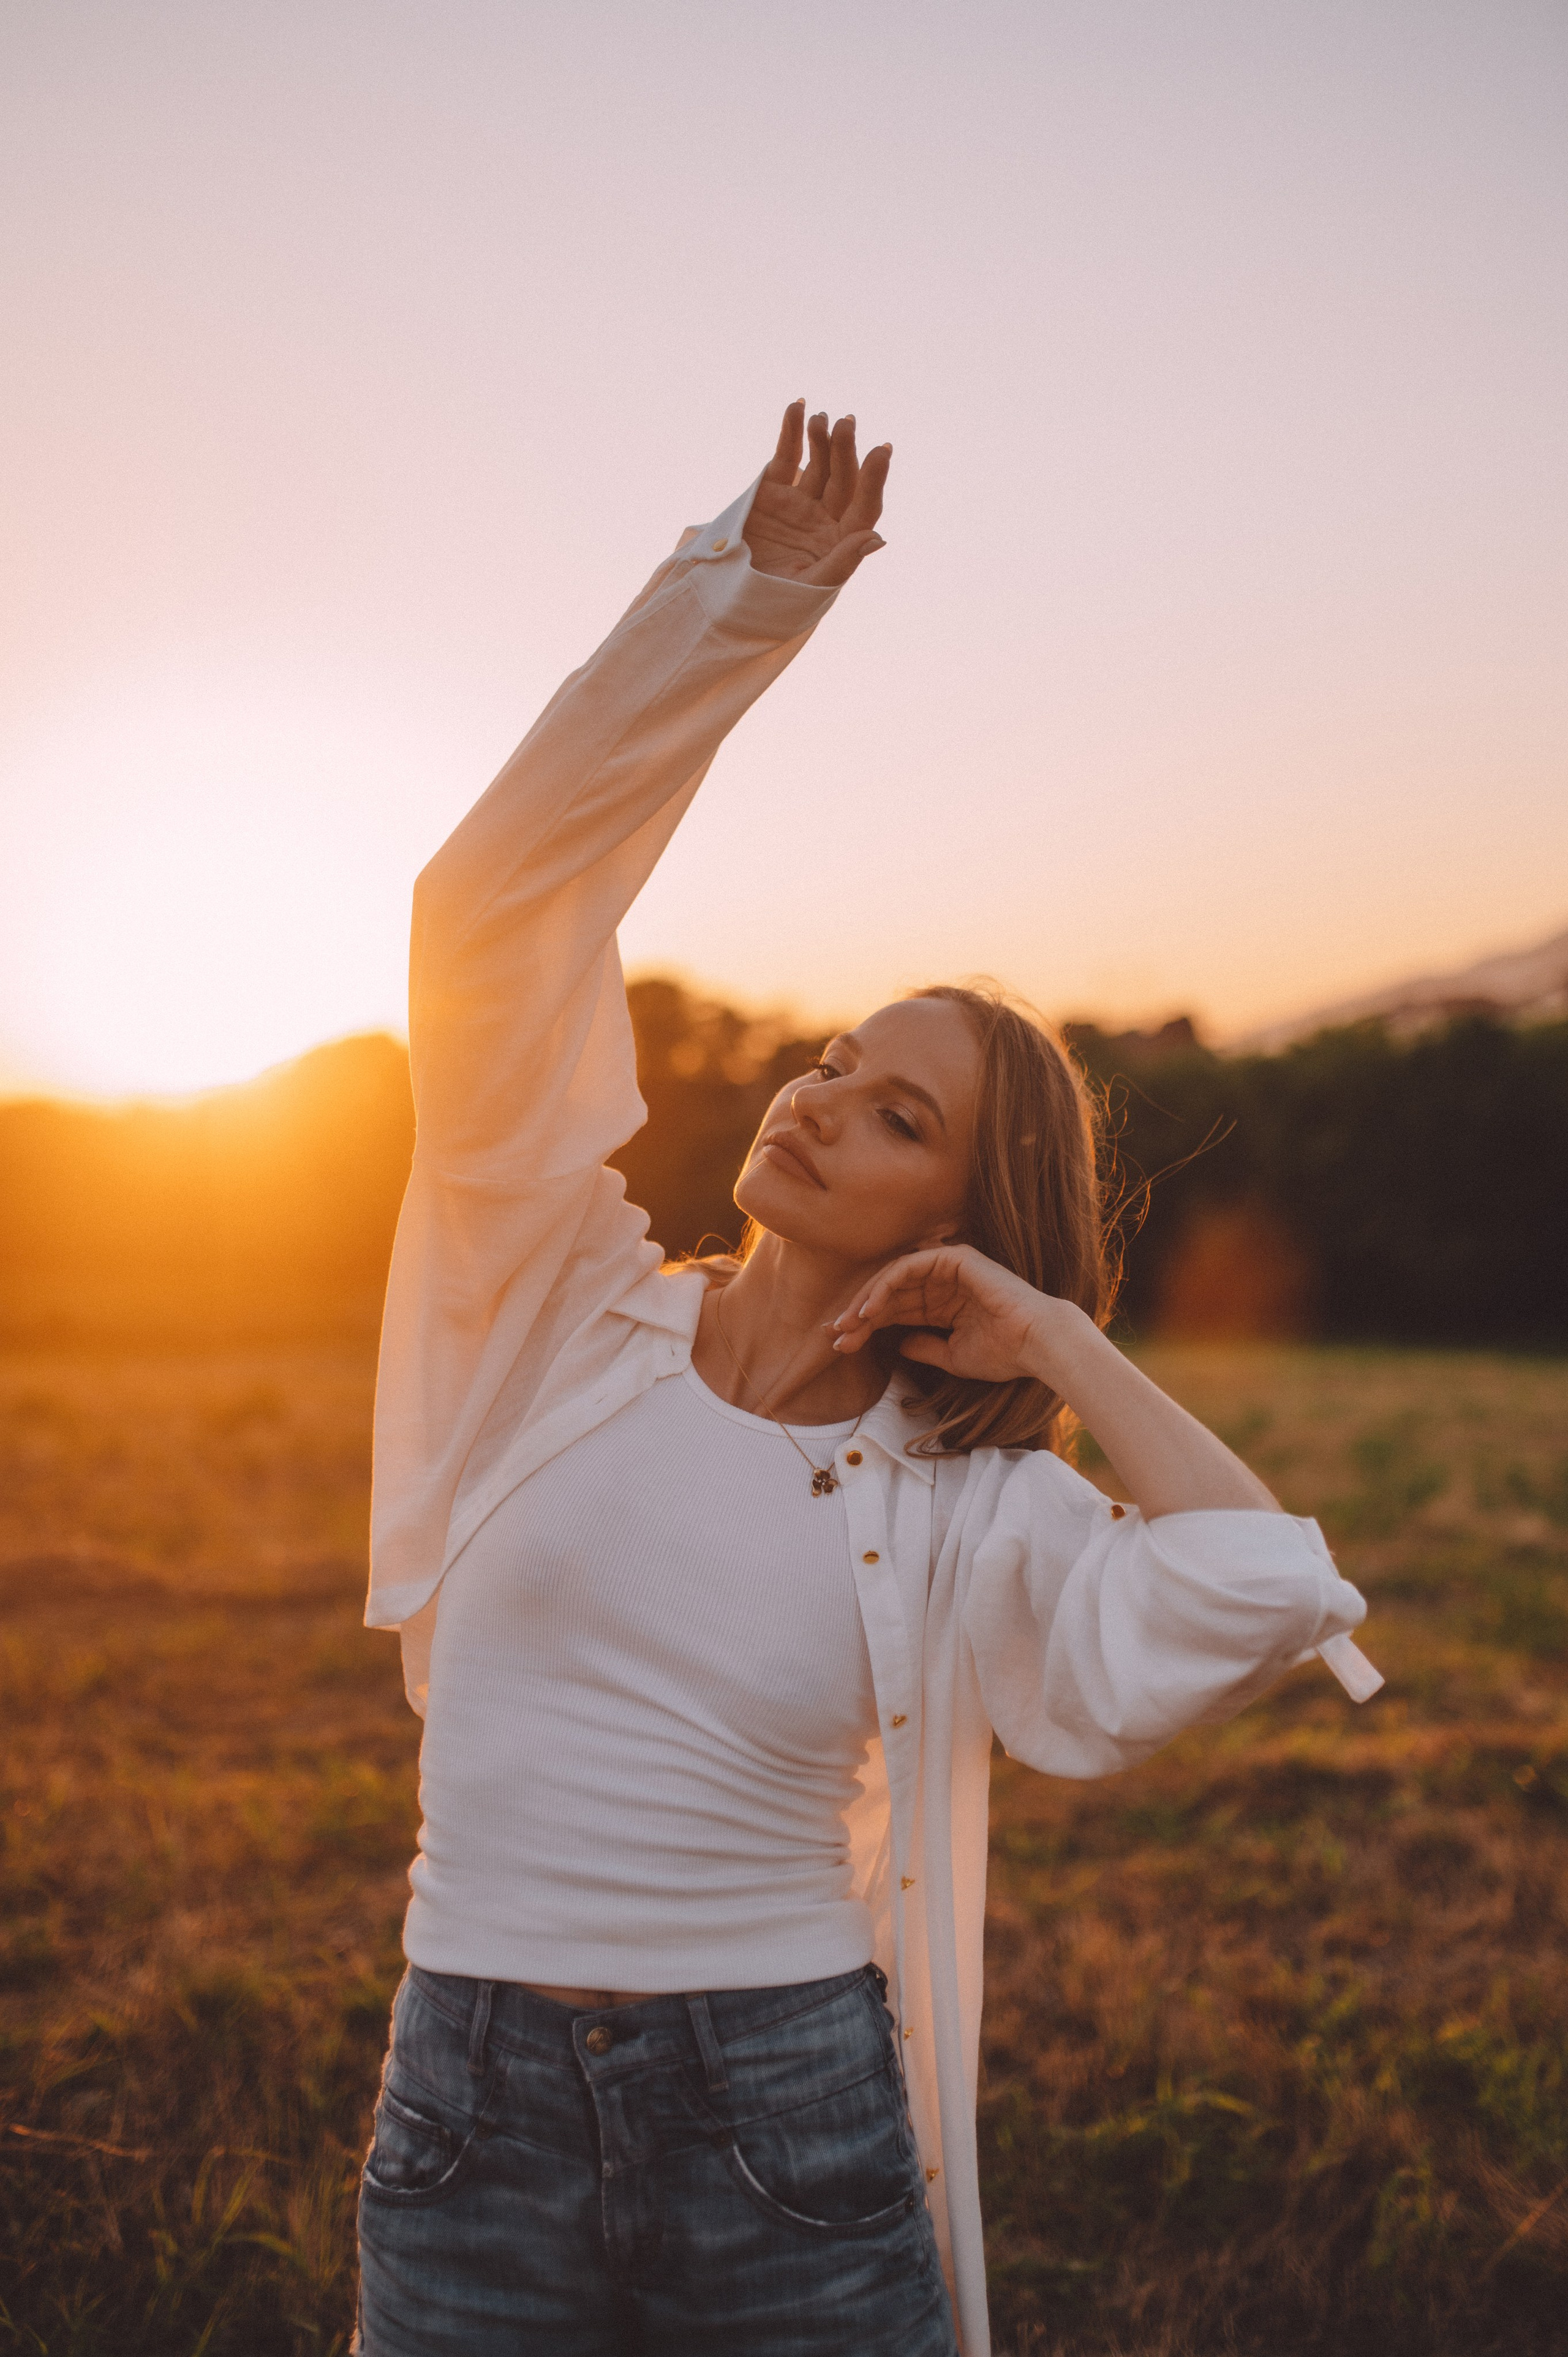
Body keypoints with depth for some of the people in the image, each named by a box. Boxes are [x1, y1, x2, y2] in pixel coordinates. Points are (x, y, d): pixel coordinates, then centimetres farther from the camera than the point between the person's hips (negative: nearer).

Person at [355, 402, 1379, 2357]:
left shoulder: (967, 1502, -2)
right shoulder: (567, 1312, -1)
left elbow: (1264, 1597, -21)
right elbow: (497, 907, -9)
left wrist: (1050, 1336, -9)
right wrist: (740, 597, -14)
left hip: (794, 2139, 0)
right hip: (474, 2126, 1)